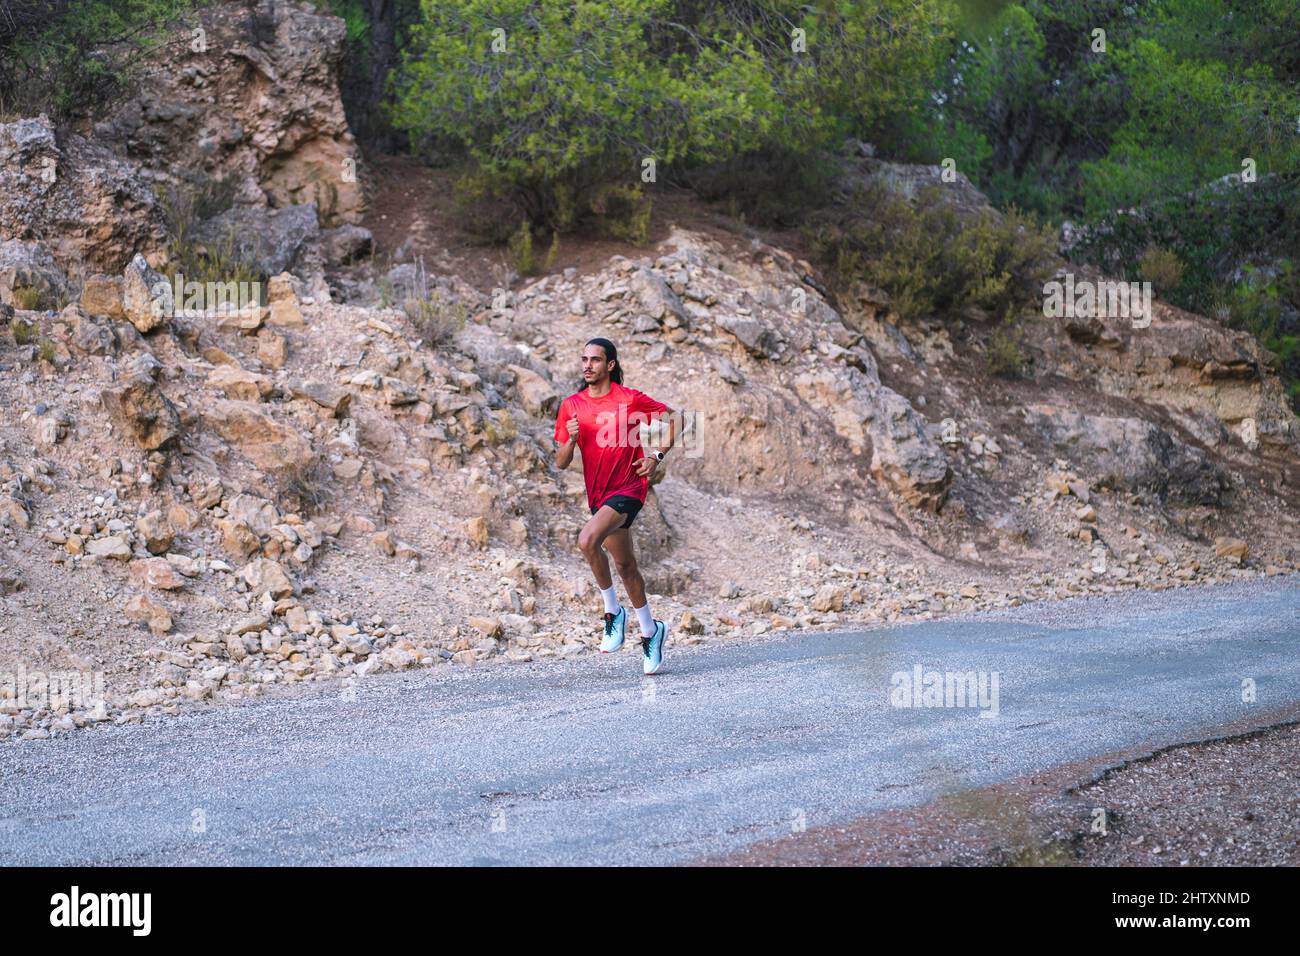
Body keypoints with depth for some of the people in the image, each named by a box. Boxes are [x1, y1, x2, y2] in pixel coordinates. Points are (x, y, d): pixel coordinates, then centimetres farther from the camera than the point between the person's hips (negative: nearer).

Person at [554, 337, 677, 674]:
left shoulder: (630, 399, -9)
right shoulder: (571, 405, 3)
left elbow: (671, 416, 5)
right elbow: (561, 463, 4)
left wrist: (658, 455, -5)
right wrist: (571, 439, -16)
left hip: (628, 488, -6)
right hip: (598, 493, 6)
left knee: (587, 540, -29)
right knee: (625, 566, 14)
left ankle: (613, 611, -11)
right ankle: (650, 631, 28)